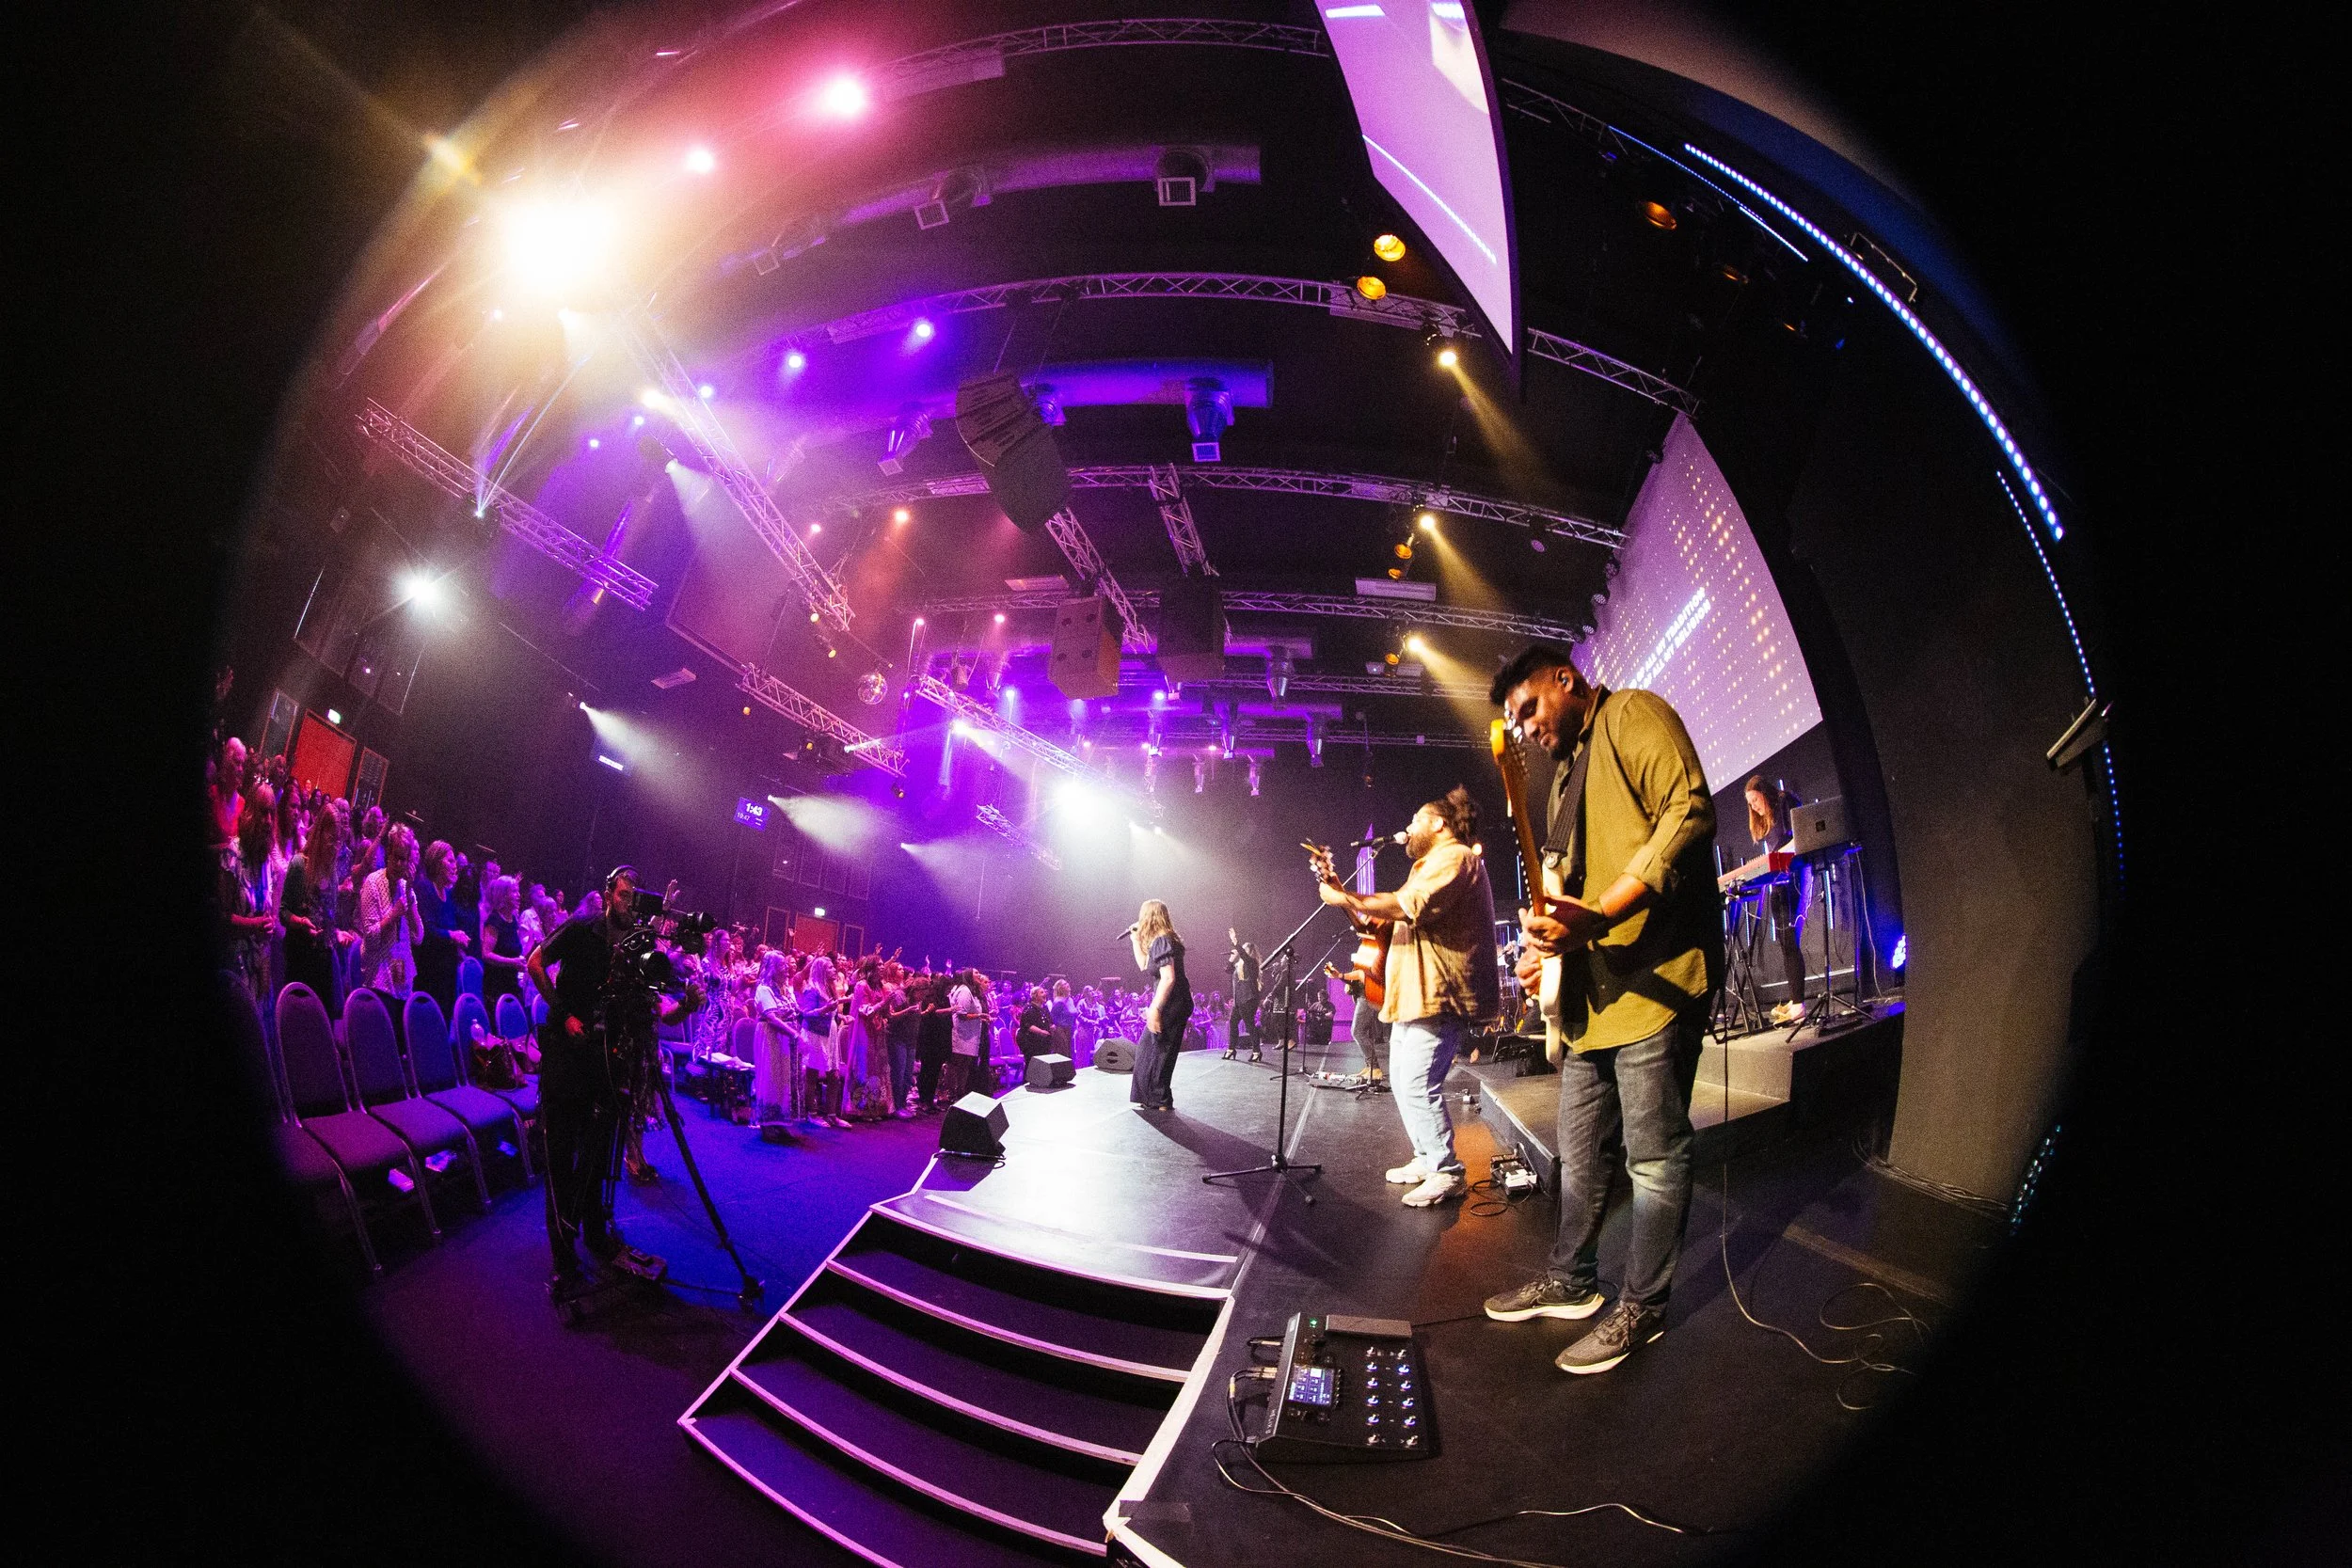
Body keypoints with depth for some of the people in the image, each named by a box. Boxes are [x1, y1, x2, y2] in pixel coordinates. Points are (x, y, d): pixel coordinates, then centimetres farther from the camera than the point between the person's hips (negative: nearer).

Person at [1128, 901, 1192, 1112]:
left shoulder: (1161, 942, -18)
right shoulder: (1159, 941, 13)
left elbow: (1168, 978, -25)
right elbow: (1145, 966, 27)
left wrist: (1154, 1009, -25)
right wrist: (1135, 941, 19)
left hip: (1172, 1005, -10)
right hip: (1172, 1004, 10)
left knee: (1155, 1053, -1)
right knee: (1149, 1051, 18)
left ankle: (1160, 1102, 7)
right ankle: (1157, 1100, 25)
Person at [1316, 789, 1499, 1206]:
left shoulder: (1454, 857, -10)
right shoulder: (1429, 866, 26)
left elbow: (1409, 906, -24)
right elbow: (1383, 923, 25)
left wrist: (1348, 898, -18)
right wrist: (1348, 901, 14)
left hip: (1438, 998, -11)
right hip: (1414, 996, 11)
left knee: (1418, 1085, -14)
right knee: (1403, 1081, 15)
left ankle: (1447, 1173, -8)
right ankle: (1426, 1158, 23)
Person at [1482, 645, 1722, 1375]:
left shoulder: (1633, 715, -3)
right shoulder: (1565, 771, 24)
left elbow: (1689, 812, -18)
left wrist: (1599, 917, -26)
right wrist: (1546, 938, 10)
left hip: (1652, 980, -10)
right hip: (1586, 991, 10)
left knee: (1654, 1157, 0)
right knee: (1580, 1151, 17)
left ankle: (1642, 1307, 12)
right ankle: (1571, 1279, 31)